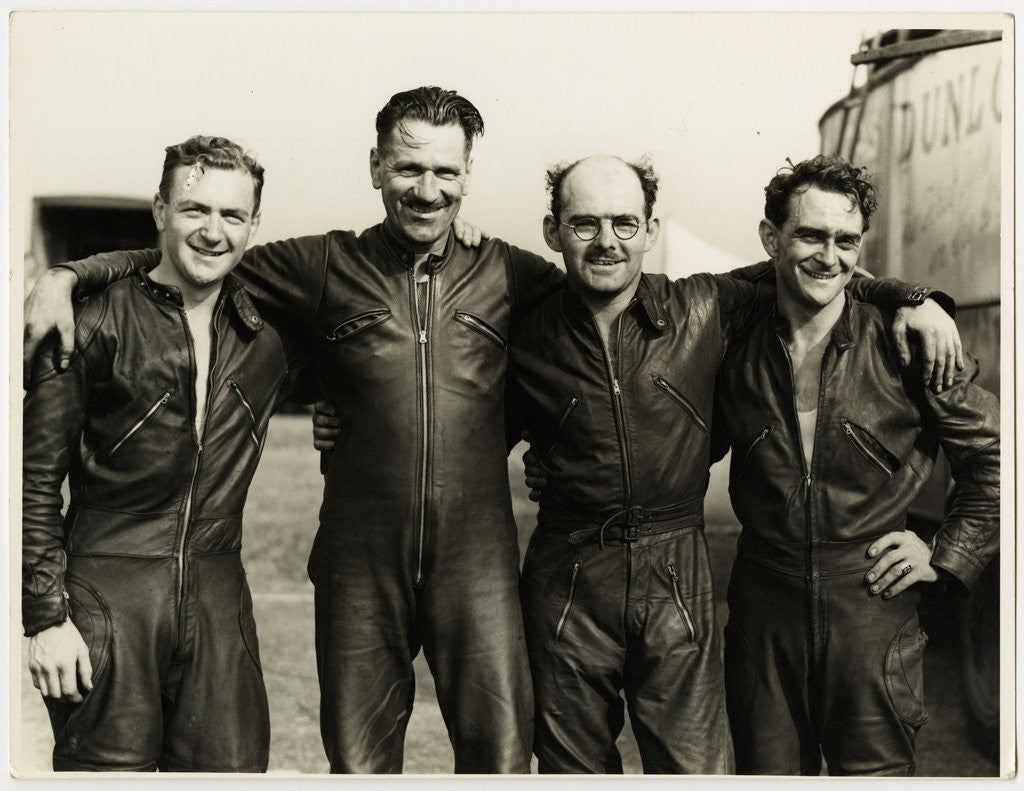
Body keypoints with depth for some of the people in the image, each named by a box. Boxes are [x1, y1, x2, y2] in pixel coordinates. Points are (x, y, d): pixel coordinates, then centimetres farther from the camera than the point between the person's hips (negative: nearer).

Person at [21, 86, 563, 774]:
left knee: (502, 757, 0)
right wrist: (68, 276, 1)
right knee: (358, 764, 8)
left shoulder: (508, 274, 6)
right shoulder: (327, 267, 6)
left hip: (477, 561, 0)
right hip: (360, 563, 1)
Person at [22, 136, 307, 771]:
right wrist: (46, 617, -7)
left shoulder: (269, 332, 6)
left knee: (231, 767, 4)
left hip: (218, 597, 3)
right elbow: (36, 478, -3)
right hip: (105, 592, -3)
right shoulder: (97, 325, -4)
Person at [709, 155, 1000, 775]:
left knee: (875, 769, 8)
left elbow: (997, 454, 3)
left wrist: (947, 556, -1)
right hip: (764, 602, 2)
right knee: (767, 770, 13)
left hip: (874, 603, -2)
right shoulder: (738, 351, 1)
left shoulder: (903, 346, -5)